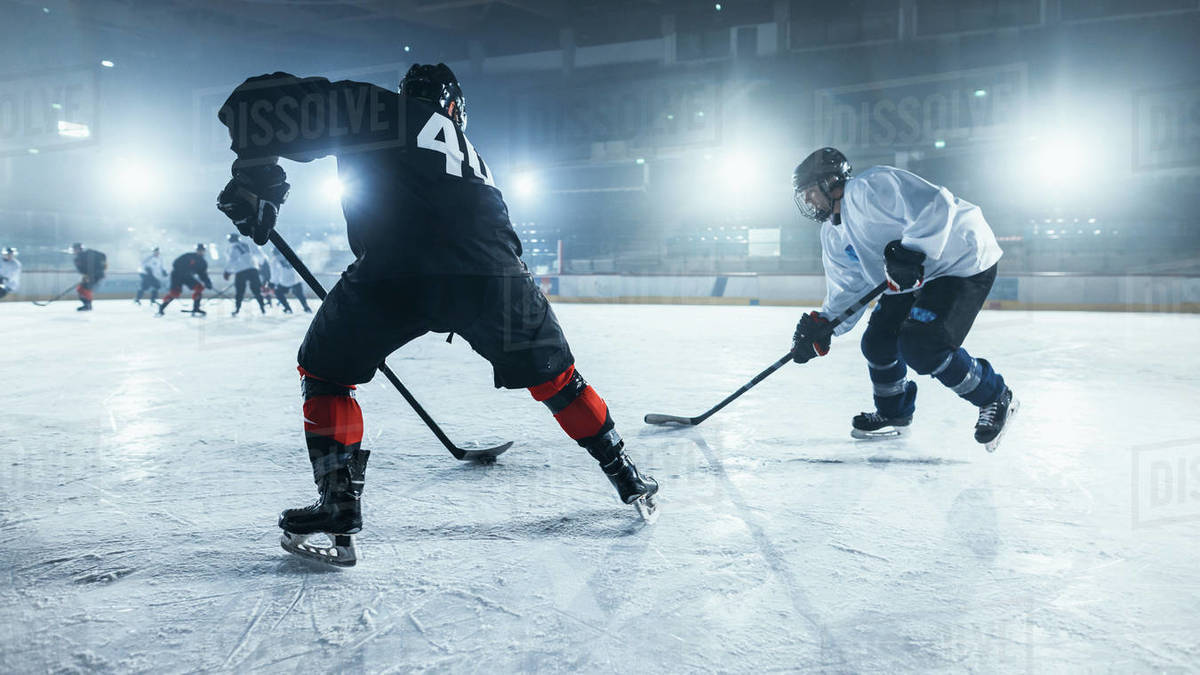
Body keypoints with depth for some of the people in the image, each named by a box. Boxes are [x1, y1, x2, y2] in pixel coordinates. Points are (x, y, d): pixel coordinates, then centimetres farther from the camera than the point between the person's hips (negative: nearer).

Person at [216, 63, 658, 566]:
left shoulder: (372, 108, 21)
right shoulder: (469, 150, 35)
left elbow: (260, 100, 13)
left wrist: (255, 174, 19)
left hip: (395, 272, -4)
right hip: (494, 274, 4)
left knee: (324, 370, 21)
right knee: (551, 372, 27)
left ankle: (338, 508, 12)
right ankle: (627, 477, 35)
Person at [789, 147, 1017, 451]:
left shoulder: (868, 188, -21)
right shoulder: (833, 235, 9)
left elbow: (935, 204, -32)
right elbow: (847, 289, 8)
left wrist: (910, 252, -39)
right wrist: (821, 326, -6)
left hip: (964, 261, -10)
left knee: (921, 346, -19)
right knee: (878, 342, 6)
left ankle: (996, 398, 3)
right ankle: (894, 414, 30)